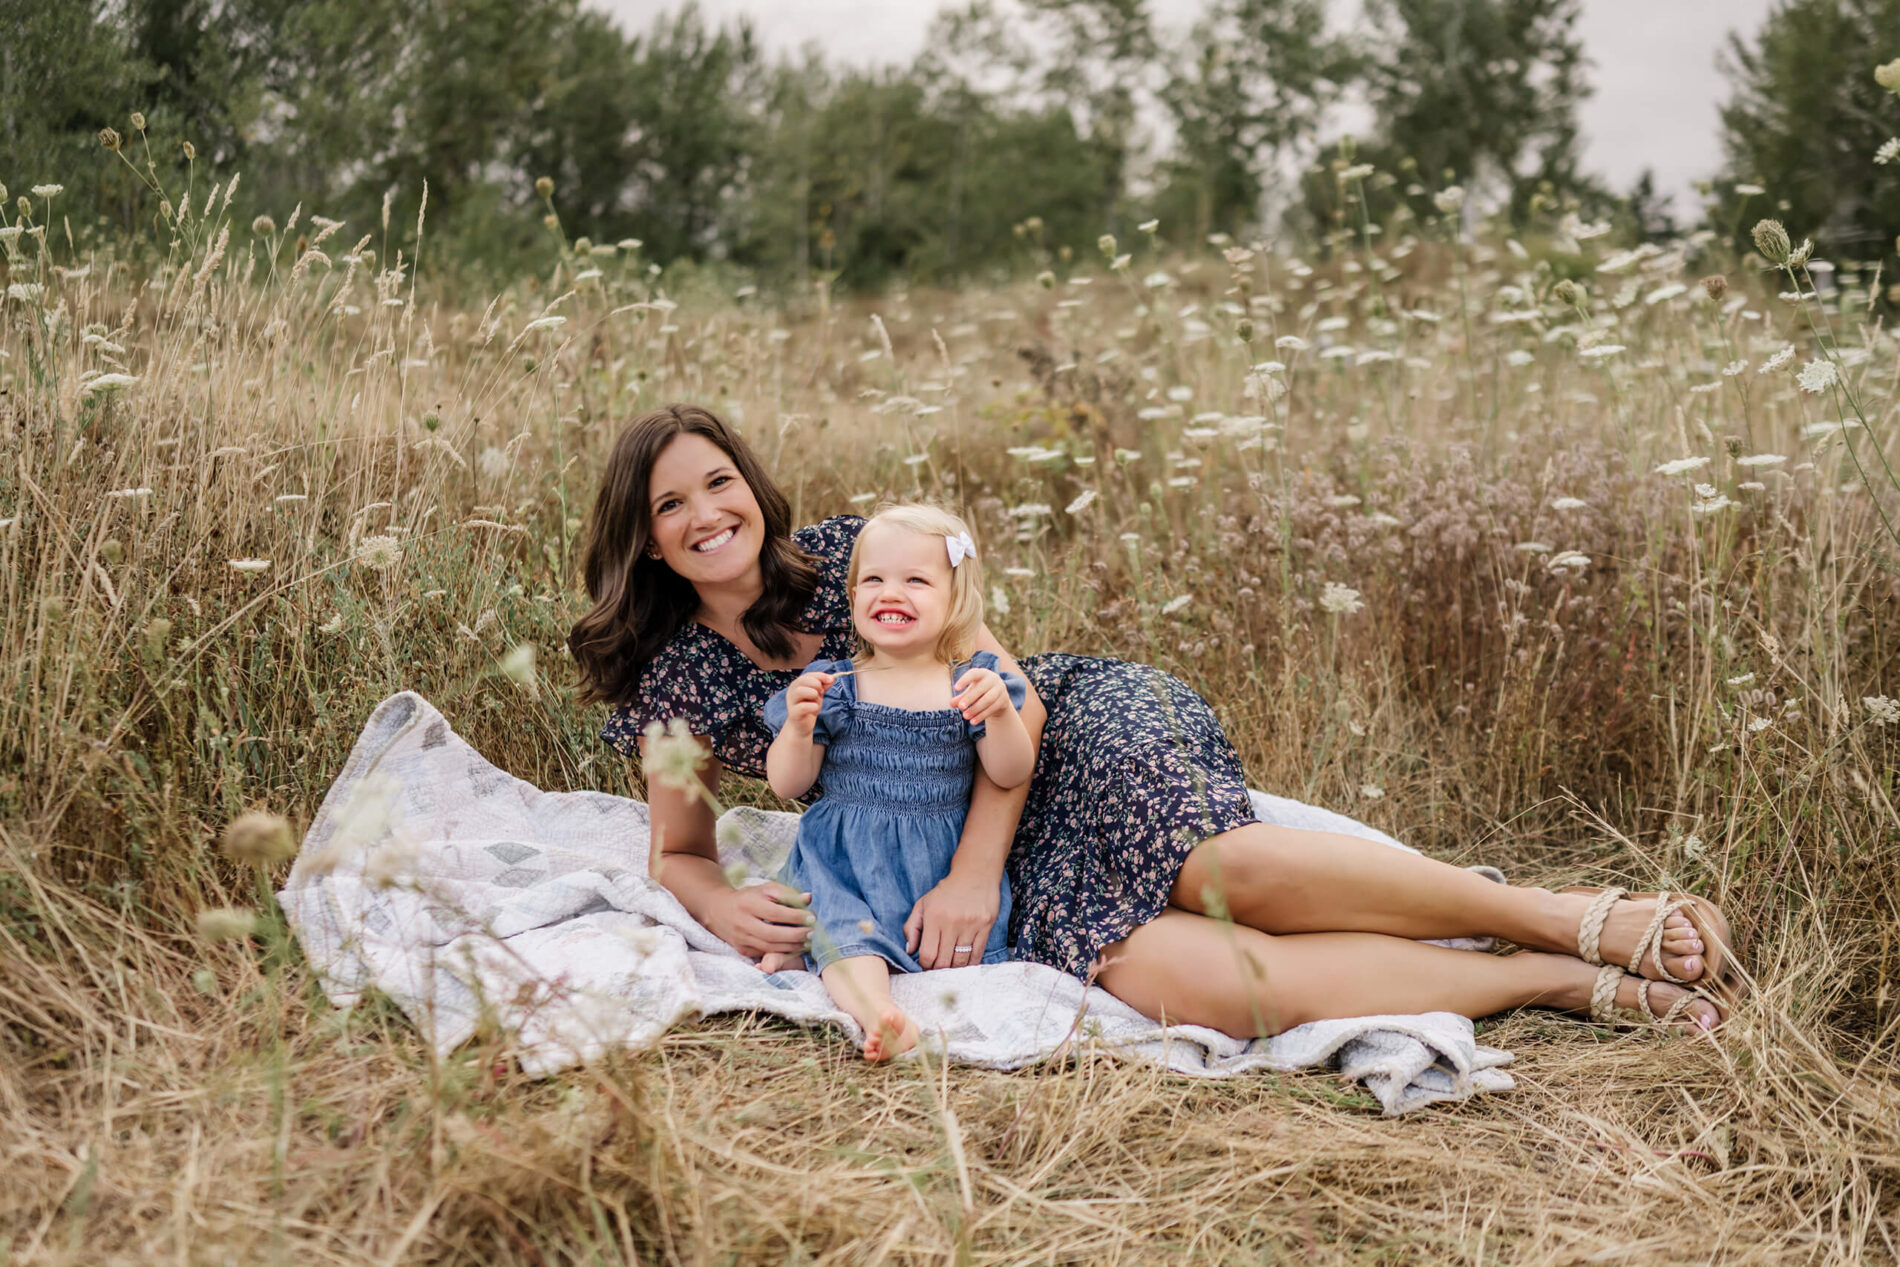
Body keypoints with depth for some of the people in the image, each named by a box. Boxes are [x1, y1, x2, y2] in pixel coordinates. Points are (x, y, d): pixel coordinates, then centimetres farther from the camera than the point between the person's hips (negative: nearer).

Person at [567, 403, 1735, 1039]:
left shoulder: (849, 555, -3)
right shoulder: (675, 689, 5)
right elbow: (679, 853, 16)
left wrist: (972, 872, -18)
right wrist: (723, 907, -10)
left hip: (1084, 728, -1)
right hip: (1026, 861, 2)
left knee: (1224, 868, -36)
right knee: (1187, 979, -29)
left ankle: (1591, 921, -22)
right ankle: (1569, 986, -24)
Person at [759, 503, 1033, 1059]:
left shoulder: (973, 681, 5)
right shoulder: (832, 685, 4)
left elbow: (1012, 775, -1)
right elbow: (786, 785, 3)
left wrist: (999, 713, -20)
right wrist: (798, 727, -17)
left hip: (945, 865, 2)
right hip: (846, 862, -1)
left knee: (962, 949, -21)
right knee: (846, 929, -30)